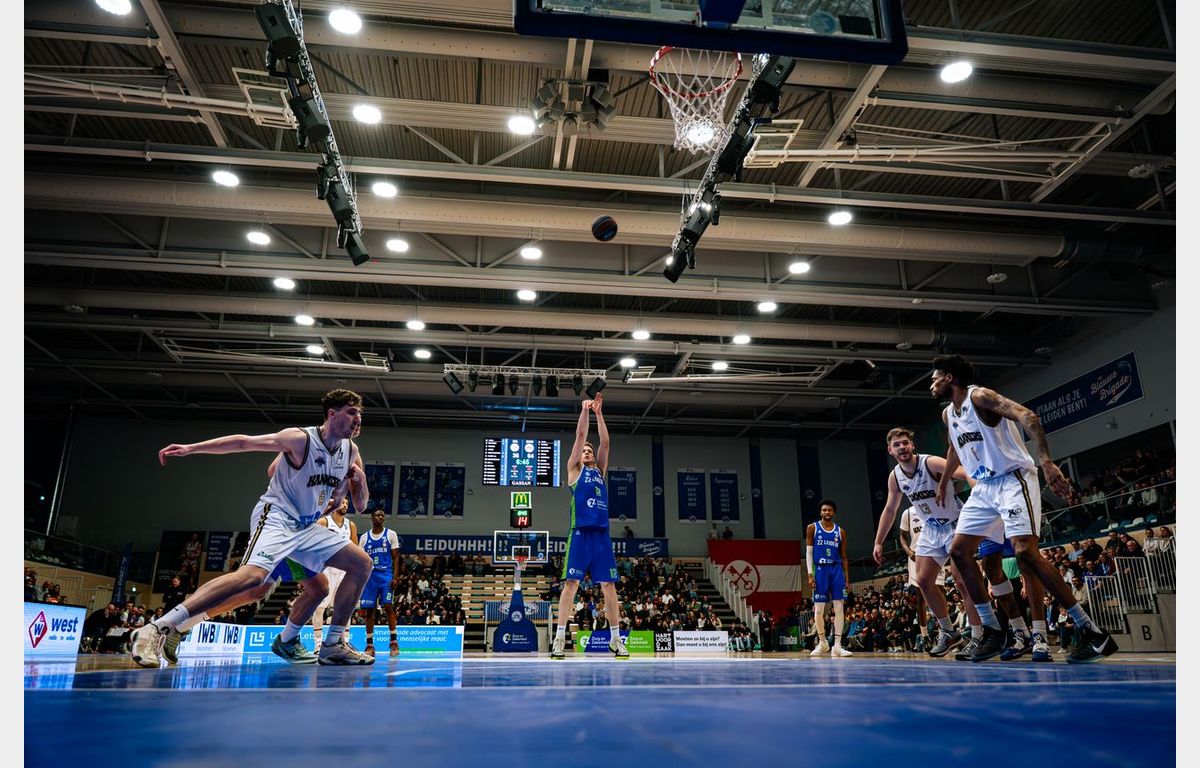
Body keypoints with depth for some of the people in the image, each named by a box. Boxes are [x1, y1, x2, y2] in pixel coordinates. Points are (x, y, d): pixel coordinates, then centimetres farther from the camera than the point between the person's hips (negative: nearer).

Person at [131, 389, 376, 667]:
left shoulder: (351, 451, 5)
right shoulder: (301, 438, -14)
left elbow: (360, 505, 12)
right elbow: (243, 442, -15)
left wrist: (360, 480, -10)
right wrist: (191, 448, -22)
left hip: (307, 527, 7)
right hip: (276, 516, -7)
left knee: (362, 564, 0)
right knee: (253, 575, -32)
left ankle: (334, 645, 5)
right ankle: (156, 629, -27)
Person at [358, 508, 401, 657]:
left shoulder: (391, 534, 5)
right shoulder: (364, 537, 10)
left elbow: (396, 557, 2)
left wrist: (396, 577, -9)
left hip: (386, 575, -2)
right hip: (369, 576, 2)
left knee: (388, 606, -11)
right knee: (369, 609, 2)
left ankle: (393, 642, -3)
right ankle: (370, 645, 8)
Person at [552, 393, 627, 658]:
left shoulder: (601, 471, 22)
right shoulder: (574, 469, 12)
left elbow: (605, 442, 14)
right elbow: (580, 435, 4)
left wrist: (599, 413, 12)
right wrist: (585, 410, 3)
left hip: (602, 533, 4)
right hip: (580, 532, -4)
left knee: (608, 585, 4)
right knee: (571, 583, -7)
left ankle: (615, 638, 9)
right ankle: (560, 637, -4)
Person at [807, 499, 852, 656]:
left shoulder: (840, 532, 10)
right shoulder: (812, 528, 3)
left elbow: (844, 557, 13)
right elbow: (808, 552, 1)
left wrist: (847, 578, 7)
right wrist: (810, 574, -8)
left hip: (837, 570, 2)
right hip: (820, 570, -2)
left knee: (839, 607, -5)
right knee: (818, 609, -1)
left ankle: (837, 645, -1)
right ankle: (822, 643, 18)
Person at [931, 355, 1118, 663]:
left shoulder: (979, 396, -13)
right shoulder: (948, 414, 13)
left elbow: (1027, 416, -27)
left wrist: (1046, 462, -40)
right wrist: (943, 483, 43)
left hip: (1012, 479, -9)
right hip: (983, 488, 9)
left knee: (1025, 552, -23)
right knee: (959, 551, 0)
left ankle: (1091, 631, -13)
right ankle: (992, 631, 8)